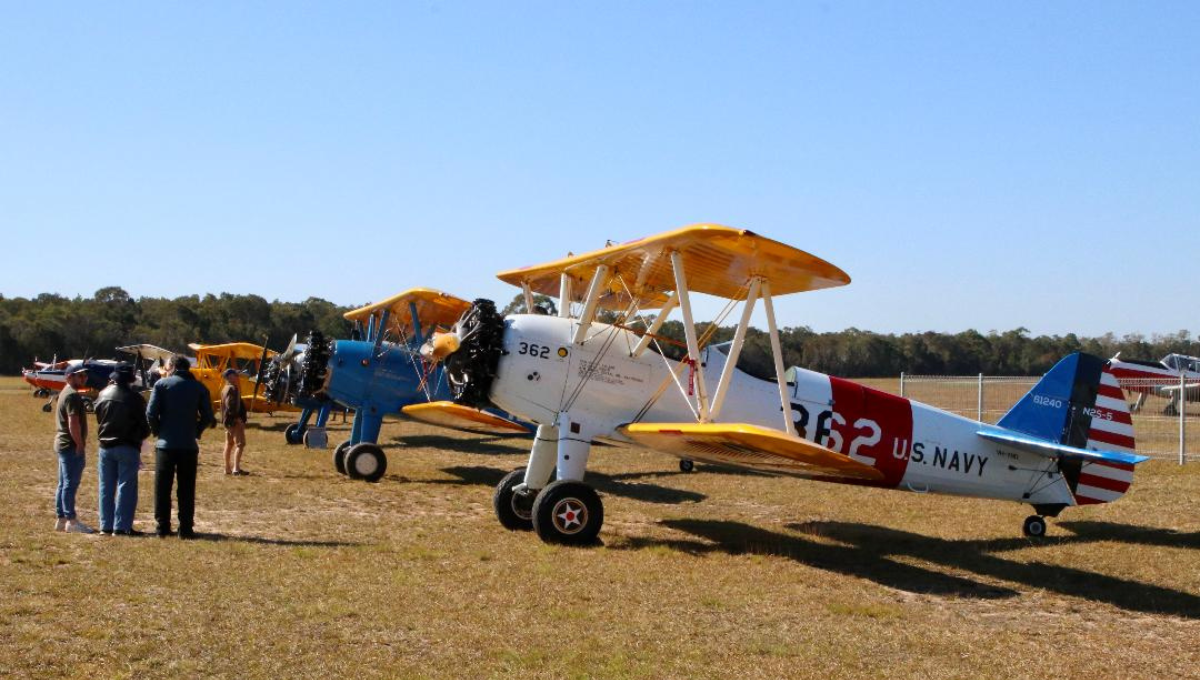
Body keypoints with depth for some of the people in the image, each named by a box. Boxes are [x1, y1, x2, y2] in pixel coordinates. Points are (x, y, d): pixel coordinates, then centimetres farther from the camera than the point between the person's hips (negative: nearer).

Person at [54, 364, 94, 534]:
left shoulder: (65, 393, 18)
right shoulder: (72, 395, -15)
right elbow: (73, 423, -23)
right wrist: (80, 444, -18)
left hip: (62, 444, 11)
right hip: (71, 446, -11)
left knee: (63, 484, 13)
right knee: (70, 483, -7)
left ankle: (61, 519, 18)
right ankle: (71, 521, -4)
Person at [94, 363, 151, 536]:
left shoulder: (103, 395, 4)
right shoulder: (134, 398, -12)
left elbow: (99, 418, 11)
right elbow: (144, 425, -6)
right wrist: (139, 437, 13)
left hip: (105, 446, 5)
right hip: (127, 447, -5)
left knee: (106, 487, 12)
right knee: (126, 487, -1)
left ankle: (106, 525, 14)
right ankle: (121, 526, -4)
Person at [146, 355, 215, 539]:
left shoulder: (161, 384, 0)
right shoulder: (199, 387, 5)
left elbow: (151, 413, -7)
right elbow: (208, 417, 1)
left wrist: (158, 432, 7)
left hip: (165, 445, -1)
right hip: (189, 446, 1)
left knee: (162, 488, 8)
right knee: (186, 489, 7)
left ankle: (162, 527, 9)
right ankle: (185, 528, 5)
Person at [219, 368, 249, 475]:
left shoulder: (225, 389, 16)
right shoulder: (232, 389, -16)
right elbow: (230, 406, -25)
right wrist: (237, 418, -23)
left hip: (227, 420, 11)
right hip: (235, 420, -11)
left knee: (229, 444, 13)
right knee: (240, 444, -11)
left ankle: (227, 468, 18)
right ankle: (236, 468, -18)